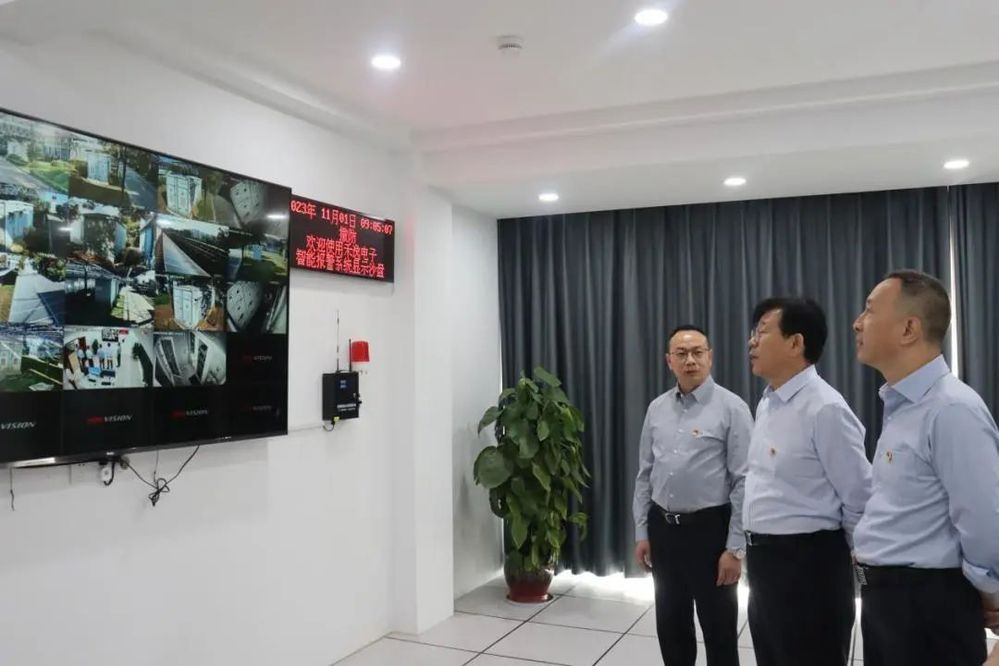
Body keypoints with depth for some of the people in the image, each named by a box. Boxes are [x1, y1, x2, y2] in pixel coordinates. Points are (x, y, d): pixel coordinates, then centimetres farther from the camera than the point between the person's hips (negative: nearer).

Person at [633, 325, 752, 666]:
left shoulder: (731, 408, -10)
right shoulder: (657, 409, 6)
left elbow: (744, 482, -12)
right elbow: (645, 475, 9)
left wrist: (735, 548, -14)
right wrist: (642, 532, 7)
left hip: (709, 529, -4)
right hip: (663, 528, 5)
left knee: (719, 628, 9)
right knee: (670, 626, 16)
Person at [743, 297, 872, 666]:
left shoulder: (825, 409, -20)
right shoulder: (766, 404, 8)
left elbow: (860, 500, -15)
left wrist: (841, 560, -2)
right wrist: (758, 550, 20)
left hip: (807, 565, -8)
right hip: (763, 560, 8)